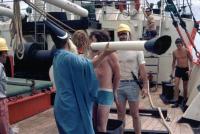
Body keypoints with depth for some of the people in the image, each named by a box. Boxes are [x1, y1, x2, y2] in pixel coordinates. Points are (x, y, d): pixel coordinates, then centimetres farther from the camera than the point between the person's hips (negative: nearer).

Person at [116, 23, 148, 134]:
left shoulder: (137, 49, -2)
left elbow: (142, 69, -4)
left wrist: (145, 86, -11)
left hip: (132, 84, -3)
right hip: (118, 84, 3)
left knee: (135, 114, 6)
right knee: (120, 114, 13)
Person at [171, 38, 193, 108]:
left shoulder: (186, 51, -10)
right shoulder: (174, 52, -2)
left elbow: (191, 60, -3)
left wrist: (190, 70, -13)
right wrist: (172, 70, 7)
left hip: (185, 69, -2)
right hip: (178, 69, 2)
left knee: (185, 86, 9)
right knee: (176, 85, -10)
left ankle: (185, 100, 26)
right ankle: (176, 102, -8)